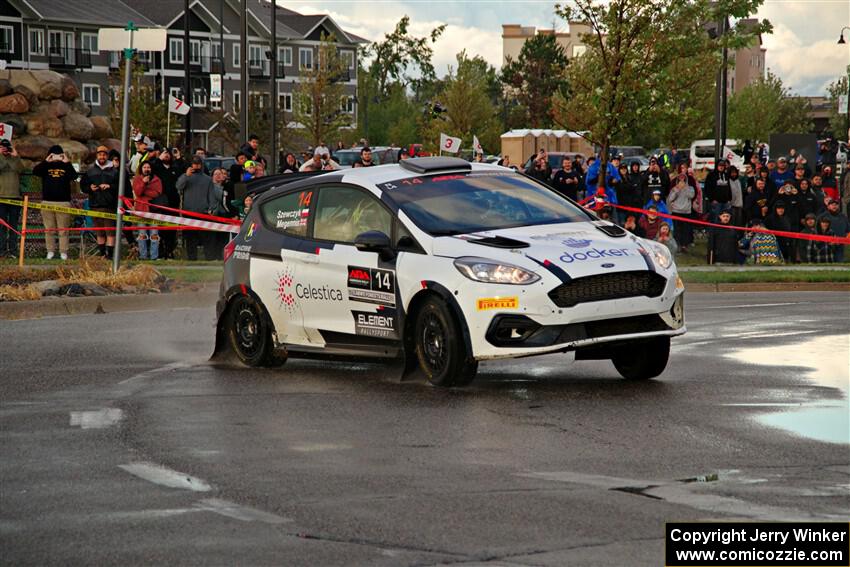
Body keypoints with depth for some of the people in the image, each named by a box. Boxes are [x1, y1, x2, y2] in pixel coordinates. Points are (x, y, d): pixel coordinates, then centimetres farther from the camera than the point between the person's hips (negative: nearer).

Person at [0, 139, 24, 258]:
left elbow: (21, 169, -9)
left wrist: (16, 157, -21)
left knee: (13, 226, 3)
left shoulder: (15, 161, 10)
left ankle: (13, 250, 4)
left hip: (15, 196, 1)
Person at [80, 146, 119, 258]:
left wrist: (110, 187, -15)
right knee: (99, 231, 9)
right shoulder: (91, 171, 13)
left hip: (109, 205, -3)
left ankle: (110, 252, -10)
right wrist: (89, 188, -3)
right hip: (95, 205, 3)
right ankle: (102, 253, 17)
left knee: (110, 230, -9)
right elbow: (82, 185, 16)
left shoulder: (114, 171, 4)